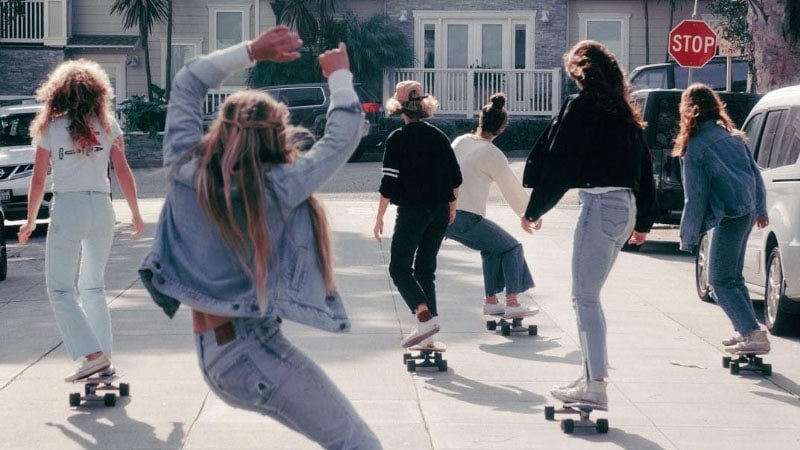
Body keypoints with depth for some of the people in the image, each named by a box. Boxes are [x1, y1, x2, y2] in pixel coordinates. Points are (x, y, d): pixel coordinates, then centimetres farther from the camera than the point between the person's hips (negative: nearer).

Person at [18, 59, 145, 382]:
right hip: (101, 208, 4)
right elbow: (123, 171, 0)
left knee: (61, 289, 3)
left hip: (67, 209, -4)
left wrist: (30, 221, 10)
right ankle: (104, 359, 13)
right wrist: (135, 213, 10)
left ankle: (93, 354, -11)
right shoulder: (107, 125, 3)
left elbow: (38, 180, -2)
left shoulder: (51, 128, -3)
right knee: (94, 287, 17)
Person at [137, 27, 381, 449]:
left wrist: (252, 51, 9)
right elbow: (342, 138, -7)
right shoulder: (276, 189, -14)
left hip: (210, 354, 8)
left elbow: (187, 82, 12)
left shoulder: (183, 168, 0)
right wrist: (339, 76, 8)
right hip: (253, 351, -8)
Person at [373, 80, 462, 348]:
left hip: (412, 210, -6)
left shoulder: (397, 140, -9)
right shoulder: (439, 137, 7)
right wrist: (451, 206, 23)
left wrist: (379, 218, -4)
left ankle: (425, 316, -19)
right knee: (426, 269, 12)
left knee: (399, 268, 3)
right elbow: (456, 177, 10)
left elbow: (389, 183, -11)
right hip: (440, 210, 6)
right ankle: (428, 336, 9)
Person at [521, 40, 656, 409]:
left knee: (585, 298, -6)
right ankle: (591, 375, 17)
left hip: (600, 205, -8)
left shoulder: (582, 106, -7)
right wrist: (643, 222, 25)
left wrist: (534, 210, 0)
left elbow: (558, 164, -10)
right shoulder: (623, 112, 17)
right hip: (626, 207, 8)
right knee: (589, 295, 16)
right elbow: (643, 166, 20)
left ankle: (596, 385, -10)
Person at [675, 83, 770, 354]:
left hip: (729, 217, -8)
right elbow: (755, 173, 16)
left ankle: (754, 335, -15)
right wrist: (761, 210, 29)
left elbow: (695, 197, -11)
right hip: (747, 211, 8)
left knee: (721, 282, -4)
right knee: (732, 277, 19)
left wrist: (688, 238, -5)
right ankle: (746, 331, 19)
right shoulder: (731, 135, 11)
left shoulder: (695, 148, -10)